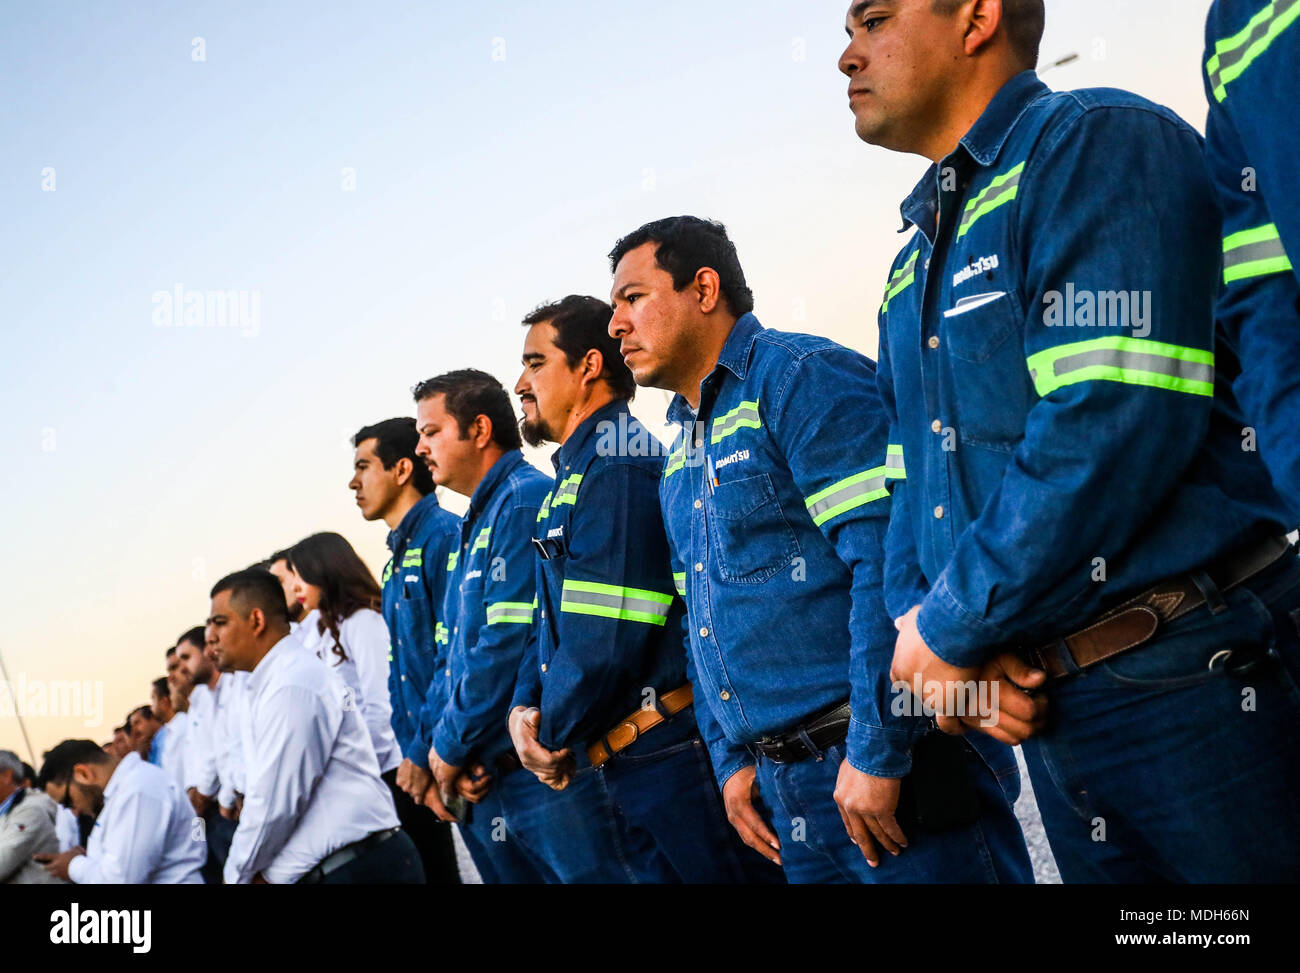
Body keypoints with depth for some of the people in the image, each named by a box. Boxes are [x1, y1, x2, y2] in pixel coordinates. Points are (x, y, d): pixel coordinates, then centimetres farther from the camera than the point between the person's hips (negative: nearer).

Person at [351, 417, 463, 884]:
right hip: (413, 760, 9)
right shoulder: (398, 558, 18)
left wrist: (425, 750, -19)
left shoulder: (444, 536, -11)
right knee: (431, 869, 10)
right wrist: (407, 752, 12)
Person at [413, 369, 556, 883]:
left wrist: (450, 744, -9)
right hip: (479, 784, 9)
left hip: (531, 779, -9)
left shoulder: (525, 500, -11)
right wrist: (444, 761, 5)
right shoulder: (475, 524, 19)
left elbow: (509, 642, -19)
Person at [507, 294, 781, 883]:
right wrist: (523, 709, 2)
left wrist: (553, 737, -8)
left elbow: (606, 638, -20)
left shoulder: (618, 467, -14)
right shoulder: (574, 476, 19)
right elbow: (549, 624, 20)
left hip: (660, 760, -10)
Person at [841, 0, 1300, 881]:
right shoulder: (915, 265, 18)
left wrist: (952, 626, -14)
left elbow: (1114, 427, -21)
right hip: (1046, 709, 8)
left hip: (1193, 684, -8)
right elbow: (920, 482, 17)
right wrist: (925, 625, -4)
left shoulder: (1099, 144, -9)